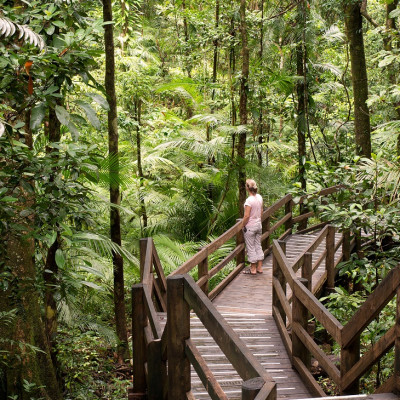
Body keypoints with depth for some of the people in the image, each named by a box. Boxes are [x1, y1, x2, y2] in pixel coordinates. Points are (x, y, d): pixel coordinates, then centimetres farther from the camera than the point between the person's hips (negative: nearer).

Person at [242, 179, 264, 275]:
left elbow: (246, 216, -21)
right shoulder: (259, 197, 0)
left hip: (250, 227, -7)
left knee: (251, 248, 4)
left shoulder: (249, 200, -22)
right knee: (258, 246, 15)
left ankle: (253, 269, 12)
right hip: (258, 225, 7)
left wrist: (243, 225, -9)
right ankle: (259, 268, 21)